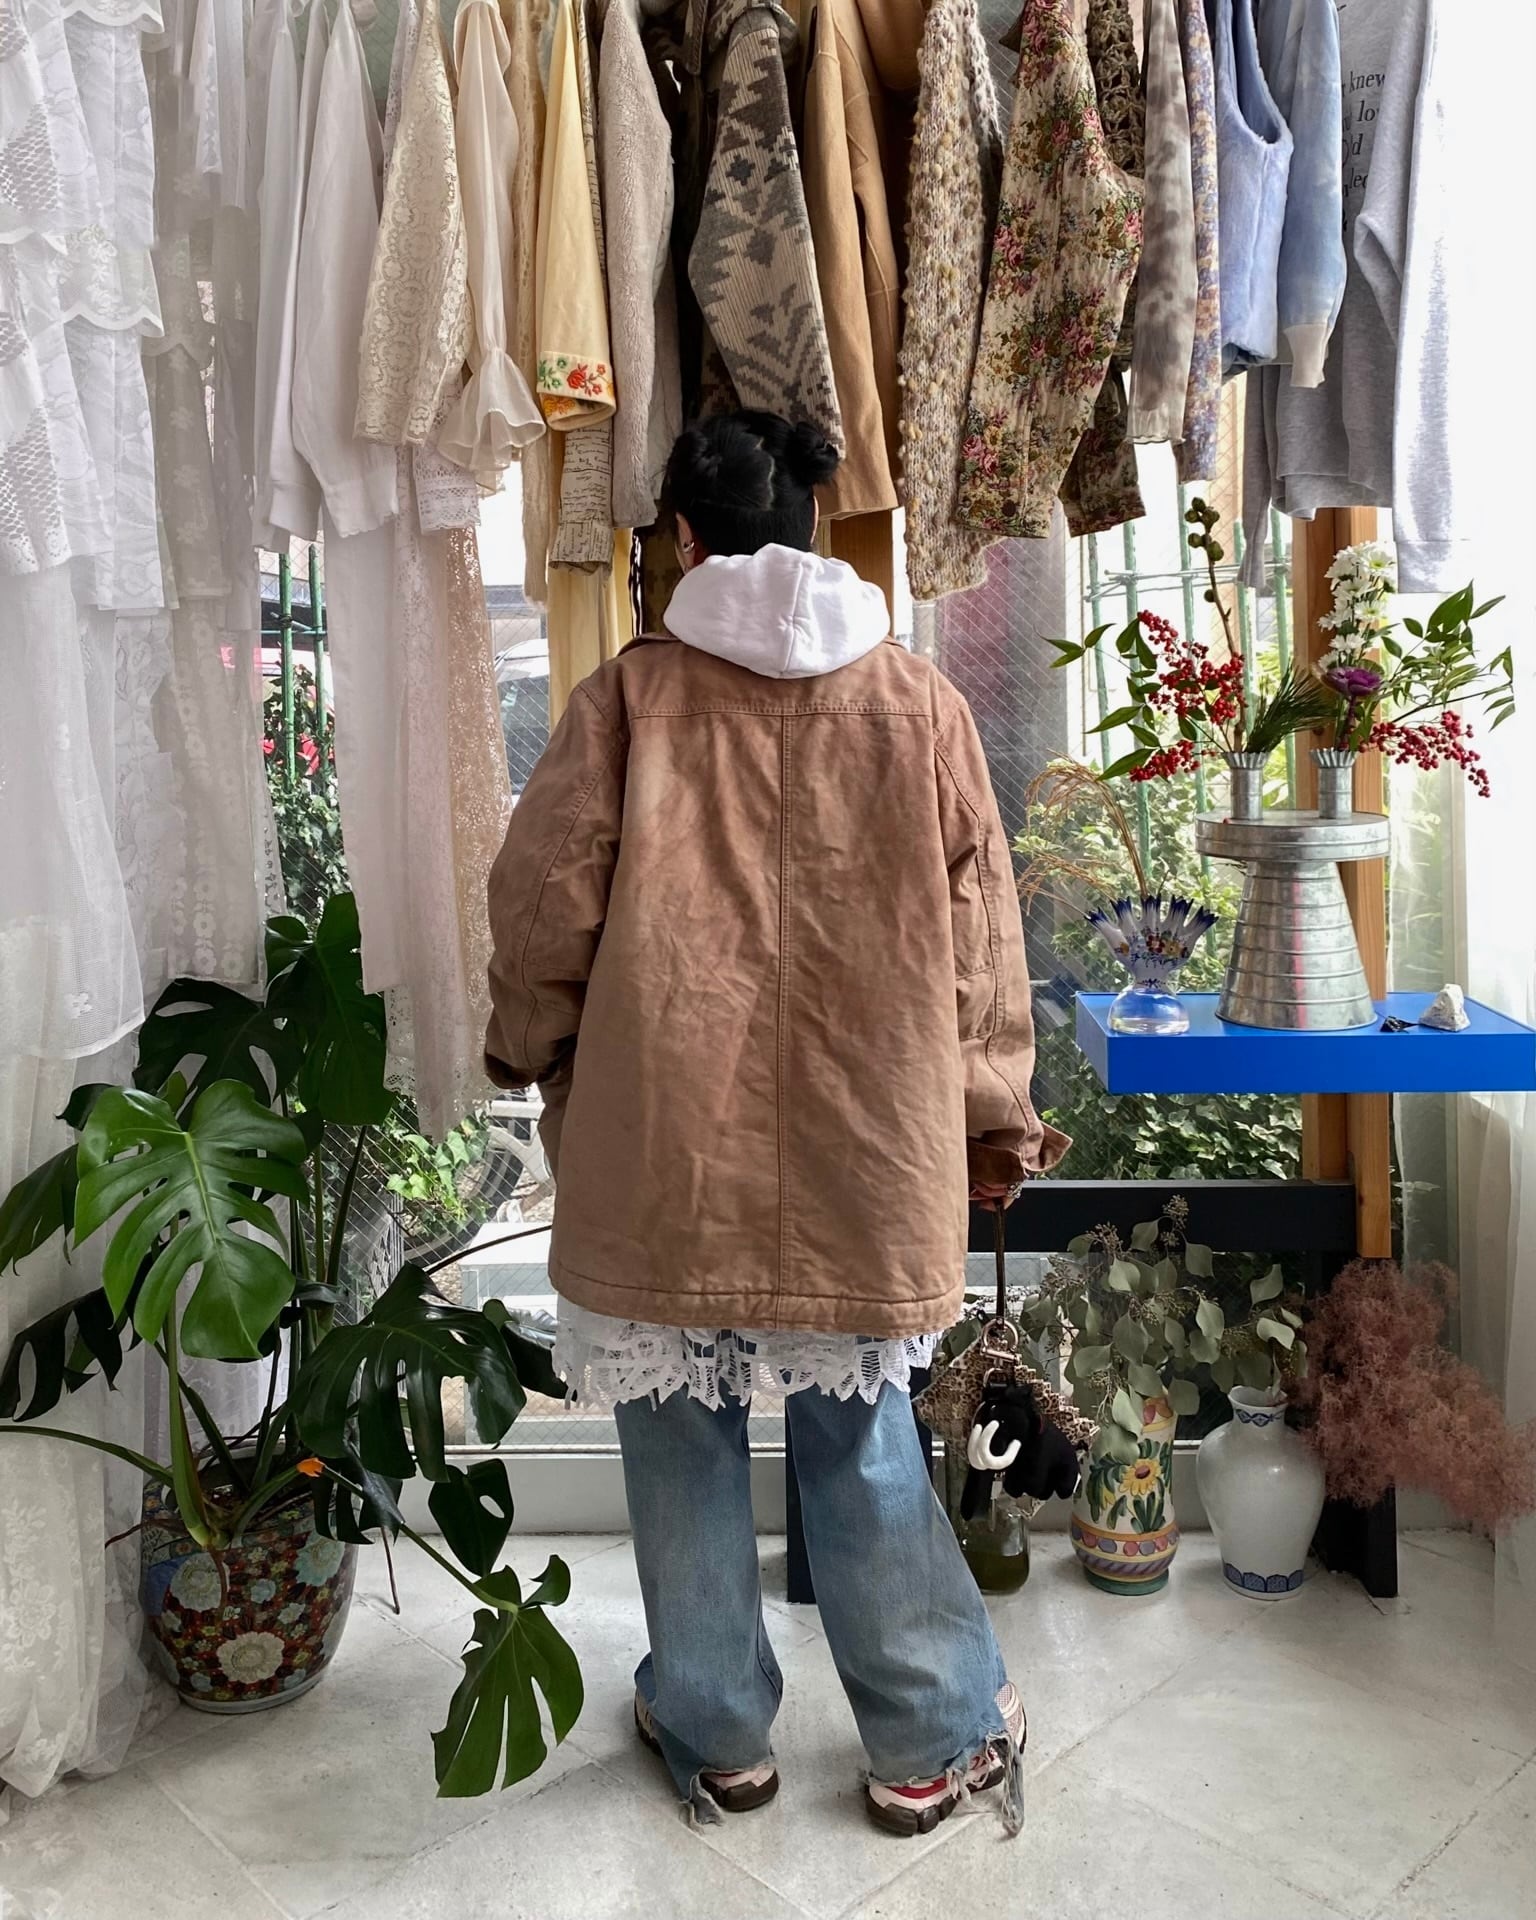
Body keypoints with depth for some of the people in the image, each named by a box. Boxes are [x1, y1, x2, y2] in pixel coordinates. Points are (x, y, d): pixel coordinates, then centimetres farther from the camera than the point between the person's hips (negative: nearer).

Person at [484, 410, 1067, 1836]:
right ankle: (931, 1744, 30)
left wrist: (530, 1048, 15)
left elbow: (544, 904, -4)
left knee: (683, 1439, 14)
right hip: (862, 1146, 2)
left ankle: (715, 1736, 32)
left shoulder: (630, 695, -4)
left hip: (666, 1144, -1)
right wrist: (993, 1115, 14)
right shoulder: (919, 703, 1)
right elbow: (978, 938, 3)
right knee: (862, 1440, 16)